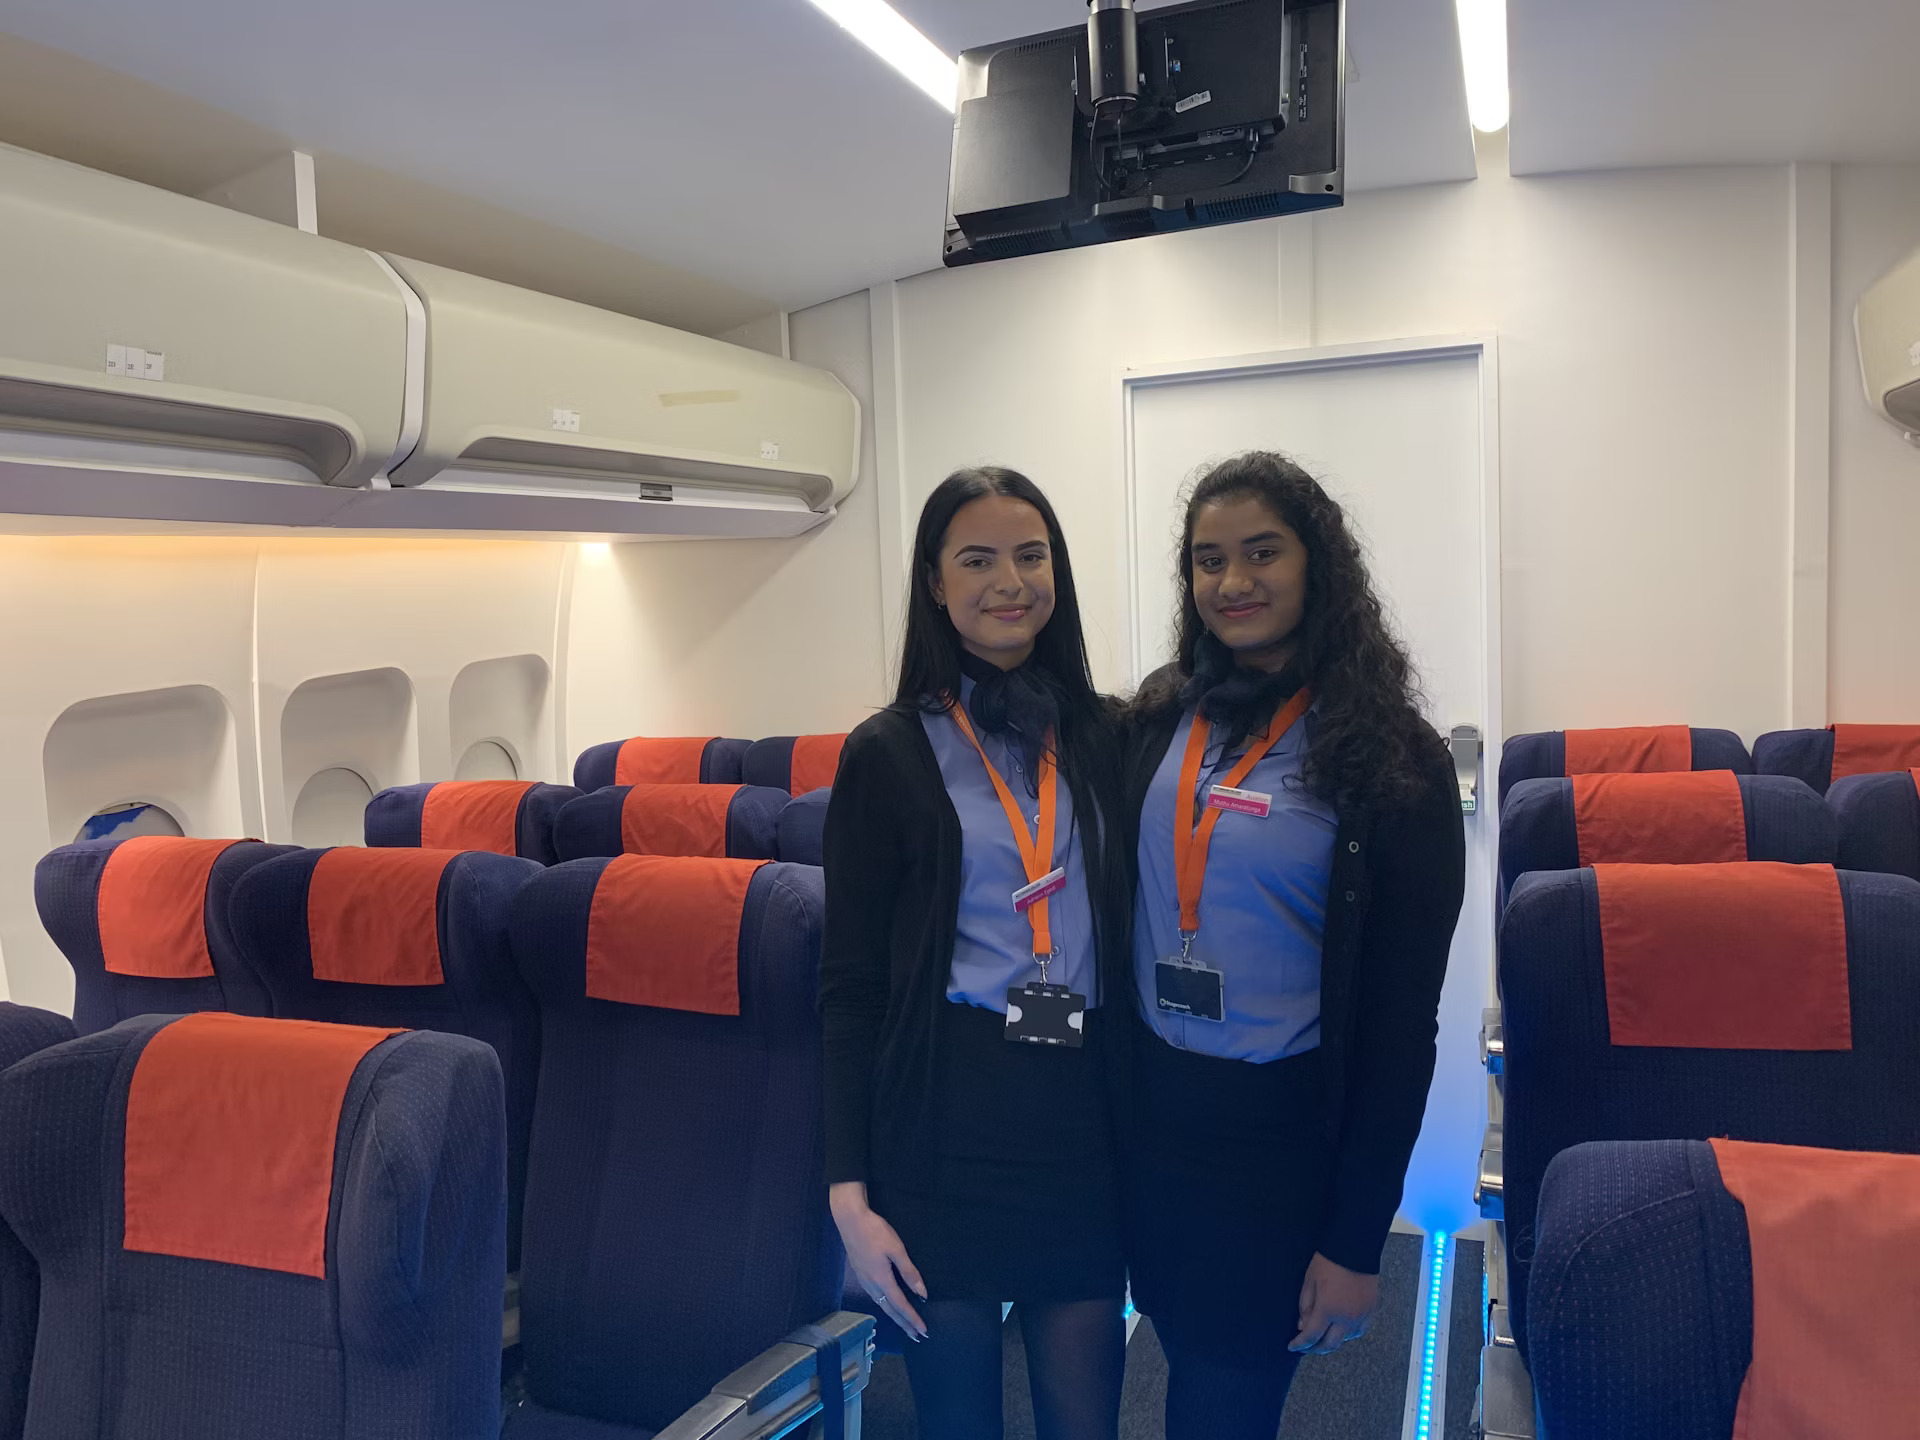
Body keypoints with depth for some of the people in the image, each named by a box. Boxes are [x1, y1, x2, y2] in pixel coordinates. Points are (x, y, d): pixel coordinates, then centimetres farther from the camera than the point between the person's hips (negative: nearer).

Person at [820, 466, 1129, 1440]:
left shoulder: (1105, 736, 6)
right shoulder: (889, 753, -3)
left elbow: (1131, 939, 12)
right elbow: (849, 985, -3)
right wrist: (851, 1193, -7)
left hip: (1082, 1113, 3)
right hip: (944, 1114, -2)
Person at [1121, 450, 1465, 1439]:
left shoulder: (1391, 757, -10)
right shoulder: (1162, 717, 2)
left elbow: (1402, 1016, -9)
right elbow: (1114, 906, 8)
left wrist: (1358, 1240, -9)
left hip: (1281, 1131, -3)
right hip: (1147, 1106, 4)